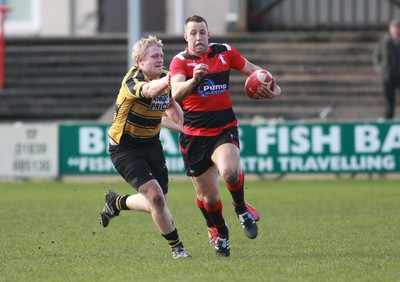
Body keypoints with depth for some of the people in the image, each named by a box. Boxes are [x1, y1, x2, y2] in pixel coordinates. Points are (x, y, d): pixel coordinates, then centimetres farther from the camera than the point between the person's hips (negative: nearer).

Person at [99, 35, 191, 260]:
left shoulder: (165, 77, 0)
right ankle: (177, 248, -4)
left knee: (156, 203, 11)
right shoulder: (132, 80, -25)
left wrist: (184, 127, 12)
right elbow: (148, 90, -51)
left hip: (152, 145, 8)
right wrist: (164, 82, -71)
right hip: (125, 148, -7)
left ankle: (117, 202, 40)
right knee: (155, 197, -19)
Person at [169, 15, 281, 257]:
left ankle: (242, 209, 0)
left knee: (229, 171, -31)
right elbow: (176, 93, -25)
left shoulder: (224, 52, 3)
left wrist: (273, 87, -1)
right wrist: (194, 80, -45)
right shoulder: (180, 61, -6)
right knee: (208, 197, 4)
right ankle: (219, 232, 36)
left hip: (225, 130, 0)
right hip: (194, 135, 0)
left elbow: (253, 70, 18)